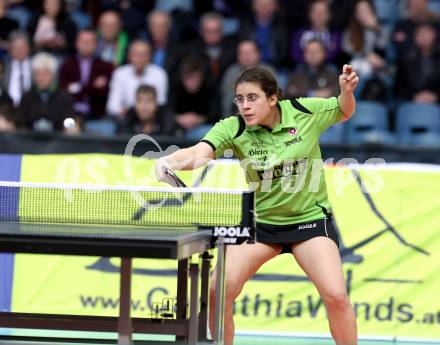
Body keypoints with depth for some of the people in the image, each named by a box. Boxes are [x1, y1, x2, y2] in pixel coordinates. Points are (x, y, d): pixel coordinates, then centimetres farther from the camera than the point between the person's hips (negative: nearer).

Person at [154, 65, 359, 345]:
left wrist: (347, 90, -17)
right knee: (219, 291, -10)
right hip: (259, 220, 1)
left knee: (336, 296, -17)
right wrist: (170, 161, -55)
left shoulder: (305, 112, -14)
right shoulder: (233, 129, -17)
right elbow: (199, 152, -34)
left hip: (309, 218, -1)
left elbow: (344, 112, 6)